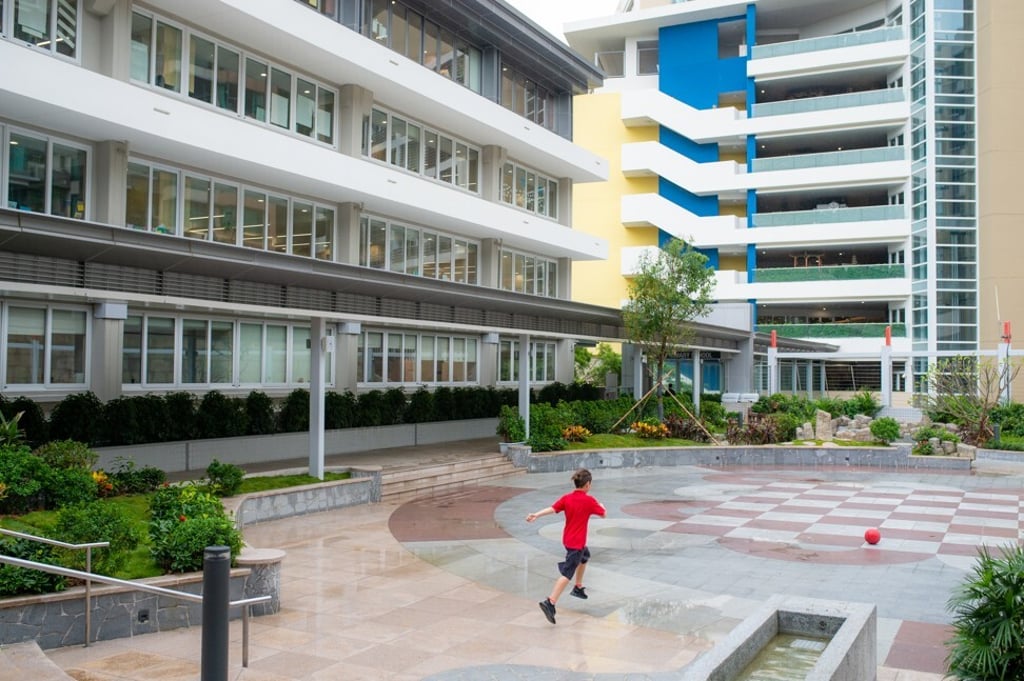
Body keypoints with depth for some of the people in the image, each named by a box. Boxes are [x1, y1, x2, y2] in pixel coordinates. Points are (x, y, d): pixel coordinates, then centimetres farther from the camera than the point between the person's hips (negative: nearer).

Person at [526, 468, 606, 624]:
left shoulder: (566, 498, 0)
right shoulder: (589, 500, -14)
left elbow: (552, 508, -13)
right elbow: (603, 514, -1)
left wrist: (536, 515, -21)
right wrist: (600, 505, 19)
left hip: (568, 539, 8)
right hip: (577, 542, -8)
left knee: (585, 556, 33)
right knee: (567, 574, -11)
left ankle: (578, 588, 44)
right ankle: (550, 603, -22)